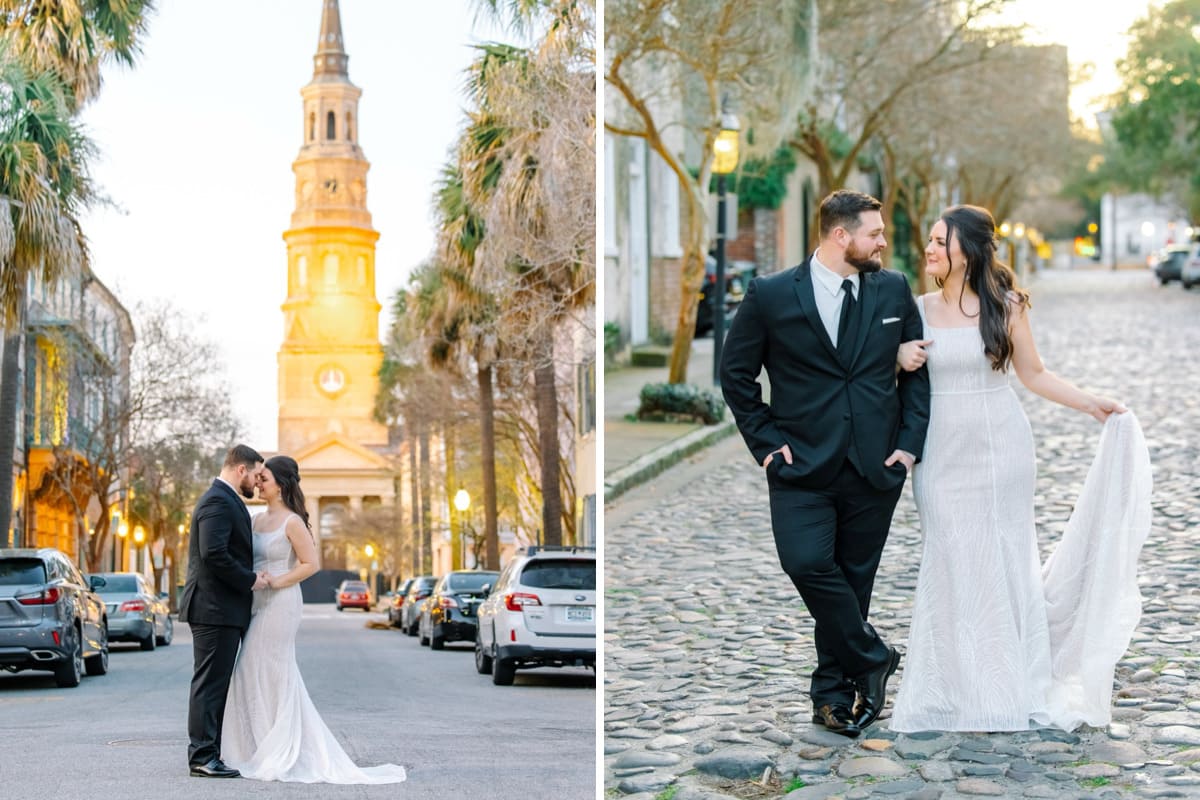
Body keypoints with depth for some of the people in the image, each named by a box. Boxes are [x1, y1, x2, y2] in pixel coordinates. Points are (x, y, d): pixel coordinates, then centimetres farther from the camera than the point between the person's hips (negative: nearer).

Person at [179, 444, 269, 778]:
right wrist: (250, 580, -17)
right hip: (216, 609, -11)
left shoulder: (225, 500, 20)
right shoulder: (218, 501, -14)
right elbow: (213, 553, -24)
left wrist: (250, 578, 12)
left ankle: (206, 754, 17)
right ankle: (203, 758, -6)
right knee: (210, 683, -8)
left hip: (221, 611, 11)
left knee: (214, 685, 12)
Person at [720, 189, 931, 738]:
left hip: (874, 466, 2)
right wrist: (767, 440, -2)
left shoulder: (894, 291, 6)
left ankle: (833, 691, 22)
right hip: (803, 466, -2)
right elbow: (736, 373, 4)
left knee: (853, 580, 7)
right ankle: (873, 660, 2)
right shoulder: (770, 295, -3)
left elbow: (917, 369, 12)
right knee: (808, 564, -19)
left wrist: (910, 442, 3)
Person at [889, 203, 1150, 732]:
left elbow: (1033, 374, 4)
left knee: (1003, 564, 3)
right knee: (948, 567, 1)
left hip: (999, 448, -1)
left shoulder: (1005, 305, -2)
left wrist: (1092, 403, -3)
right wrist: (902, 359, -9)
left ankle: (1010, 692, 14)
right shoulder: (918, 309, 3)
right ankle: (955, 688, 10)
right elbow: (901, 363, 13)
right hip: (943, 454, 2)